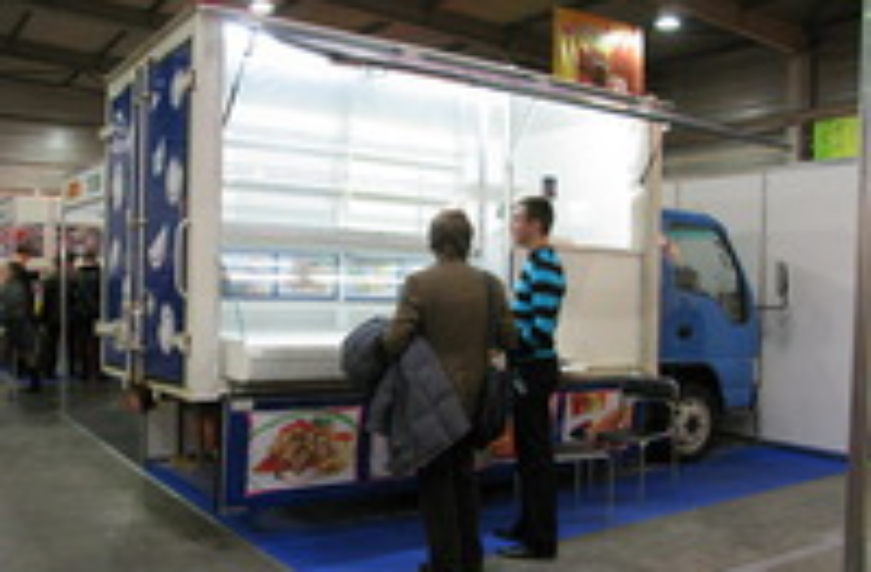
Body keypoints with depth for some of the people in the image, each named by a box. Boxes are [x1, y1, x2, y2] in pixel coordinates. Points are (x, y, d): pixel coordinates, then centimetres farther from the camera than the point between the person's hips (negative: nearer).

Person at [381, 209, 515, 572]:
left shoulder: (419, 283, -15)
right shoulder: (490, 284, -3)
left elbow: (395, 341, -19)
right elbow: (508, 339, 0)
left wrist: (378, 343, 3)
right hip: (473, 396, 5)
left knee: (436, 479, 9)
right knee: (464, 474, 20)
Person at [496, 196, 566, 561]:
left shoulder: (545, 266, -17)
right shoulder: (535, 262, 13)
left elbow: (542, 328, -24)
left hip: (535, 369, -10)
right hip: (527, 368, 10)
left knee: (537, 455, -1)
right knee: (527, 452, 18)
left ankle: (542, 541, 10)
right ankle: (528, 525, 31)